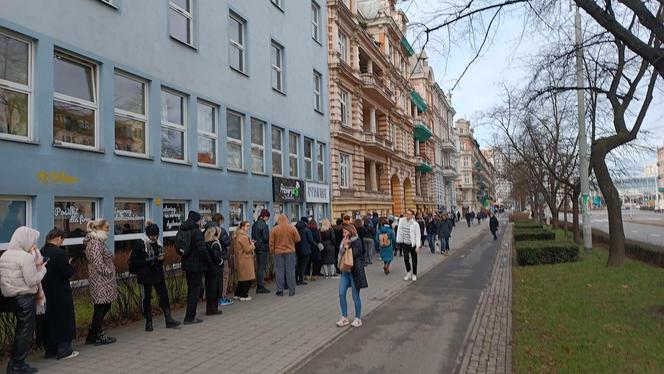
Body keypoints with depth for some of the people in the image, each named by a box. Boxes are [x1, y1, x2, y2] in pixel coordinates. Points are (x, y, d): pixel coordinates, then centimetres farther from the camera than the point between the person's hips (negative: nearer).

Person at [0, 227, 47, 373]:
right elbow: (33, 281, -19)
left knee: (20, 331, 19)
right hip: (25, 298, -8)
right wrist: (42, 269, -3)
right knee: (26, 332, 4)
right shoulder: (26, 257, -18)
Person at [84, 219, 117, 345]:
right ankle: (99, 336, 9)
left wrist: (110, 272, 17)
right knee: (100, 308, -1)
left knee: (104, 307, 14)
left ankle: (92, 335, 21)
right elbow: (97, 262, -23)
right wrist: (108, 272, -15)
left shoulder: (99, 241, 17)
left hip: (103, 281, 10)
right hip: (100, 281, -10)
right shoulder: (95, 243, -16)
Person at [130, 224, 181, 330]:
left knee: (164, 295, 3)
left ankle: (168, 319, 10)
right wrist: (148, 260, -23)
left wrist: (161, 258, -1)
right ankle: (148, 323, 16)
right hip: (145, 276, -5)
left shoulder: (158, 243, 8)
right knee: (146, 298, 4)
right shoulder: (139, 244, -10)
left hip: (158, 274, 5)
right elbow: (134, 261, -13)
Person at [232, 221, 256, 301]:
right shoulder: (244, 237, -20)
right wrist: (252, 245, 0)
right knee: (247, 278, -1)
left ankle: (237, 294, 24)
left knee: (241, 277, 18)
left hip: (240, 260, 10)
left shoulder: (237, 236, 11)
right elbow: (247, 249, -20)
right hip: (245, 260, -10)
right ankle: (244, 296, 3)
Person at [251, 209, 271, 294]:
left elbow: (252, 237, 13)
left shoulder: (254, 224, 10)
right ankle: (261, 287, 1)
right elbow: (266, 238, -19)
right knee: (263, 268, -2)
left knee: (259, 267, 15)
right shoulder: (264, 225, -16)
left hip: (257, 248, 8)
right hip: (263, 248, -8)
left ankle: (258, 286, 20)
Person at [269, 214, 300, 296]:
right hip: (290, 251, 0)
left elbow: (271, 242, -2)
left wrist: (272, 251, 11)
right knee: (290, 270, 5)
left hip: (278, 252, 0)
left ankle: (280, 290, 7)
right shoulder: (292, 228, -5)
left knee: (279, 271, 6)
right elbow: (297, 239, -1)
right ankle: (291, 291, 7)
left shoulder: (275, 229, -5)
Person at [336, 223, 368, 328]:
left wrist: (346, 246, -14)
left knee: (355, 296, 3)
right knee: (341, 294, 1)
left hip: (355, 271, -6)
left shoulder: (357, 241, -11)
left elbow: (354, 254, -22)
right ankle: (344, 317, 13)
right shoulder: (345, 241, 10)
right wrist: (344, 246, -8)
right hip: (345, 271, 7)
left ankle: (358, 319, 17)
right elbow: (340, 254, 8)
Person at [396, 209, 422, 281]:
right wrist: (399, 241, 3)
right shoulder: (402, 221, -3)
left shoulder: (415, 224, -13)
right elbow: (399, 231, 4)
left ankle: (414, 274, 24)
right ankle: (408, 271, 16)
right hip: (405, 243, 2)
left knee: (414, 259, 8)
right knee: (406, 258, -8)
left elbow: (418, 235, -11)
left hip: (413, 244, -2)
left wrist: (418, 246, -15)